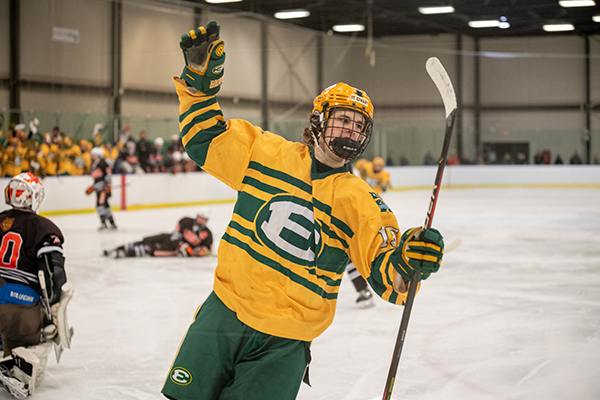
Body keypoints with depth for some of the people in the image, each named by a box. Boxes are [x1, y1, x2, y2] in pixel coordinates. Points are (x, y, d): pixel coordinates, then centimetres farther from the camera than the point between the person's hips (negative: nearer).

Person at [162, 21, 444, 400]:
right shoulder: (265, 152, 1)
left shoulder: (361, 203, -2)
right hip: (225, 311, 1)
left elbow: (385, 274, -7)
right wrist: (200, 78, -6)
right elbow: (206, 137, 7)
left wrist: (408, 261, -30)